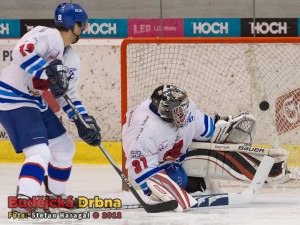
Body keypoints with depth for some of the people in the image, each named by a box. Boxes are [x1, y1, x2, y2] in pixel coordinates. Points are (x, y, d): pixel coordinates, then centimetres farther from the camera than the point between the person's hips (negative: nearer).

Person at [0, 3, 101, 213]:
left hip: (36, 101, 10)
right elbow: (22, 51, -35)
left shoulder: (72, 59, 12)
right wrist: (48, 73, -37)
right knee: (39, 152, -24)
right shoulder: (48, 36, -18)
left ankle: (56, 197, 34)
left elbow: (67, 95, 16)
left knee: (65, 147, 18)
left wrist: (84, 121, 4)